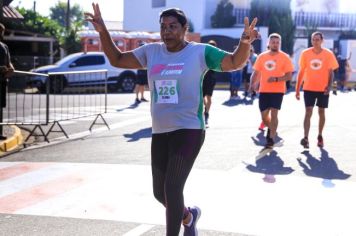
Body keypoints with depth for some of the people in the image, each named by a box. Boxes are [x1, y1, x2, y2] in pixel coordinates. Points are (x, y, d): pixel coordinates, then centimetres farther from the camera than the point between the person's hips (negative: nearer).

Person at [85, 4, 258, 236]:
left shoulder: (200, 51, -6)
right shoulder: (151, 51, 7)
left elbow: (235, 63, -10)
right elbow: (117, 59, 12)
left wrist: (245, 42, -31)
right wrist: (103, 31, -1)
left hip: (189, 131, -6)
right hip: (160, 133, 6)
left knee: (172, 189, -11)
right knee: (160, 193, 14)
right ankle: (189, 215, 45)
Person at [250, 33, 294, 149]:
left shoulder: (284, 57, -4)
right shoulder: (262, 56, 6)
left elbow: (289, 76, -8)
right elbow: (256, 72, 10)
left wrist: (276, 79, -23)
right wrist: (253, 84, -7)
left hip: (278, 91, -4)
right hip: (264, 90, 4)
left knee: (273, 114, -9)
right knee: (264, 115, 8)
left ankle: (271, 139, -1)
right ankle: (271, 129, 38)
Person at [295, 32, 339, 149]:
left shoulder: (328, 54, -5)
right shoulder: (305, 53, -2)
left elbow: (331, 72, -1)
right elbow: (301, 72, 3)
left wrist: (329, 85, -17)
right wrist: (297, 89, 2)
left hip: (323, 89, 0)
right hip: (309, 88, 0)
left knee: (321, 112, 10)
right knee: (308, 112, -8)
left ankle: (320, 136, 25)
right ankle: (306, 138, -13)